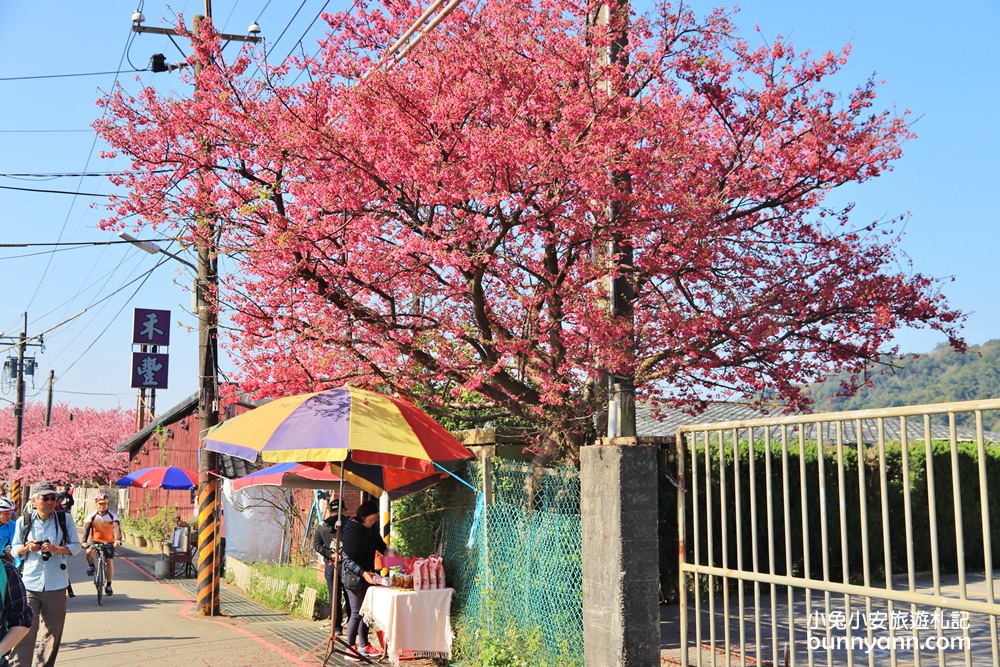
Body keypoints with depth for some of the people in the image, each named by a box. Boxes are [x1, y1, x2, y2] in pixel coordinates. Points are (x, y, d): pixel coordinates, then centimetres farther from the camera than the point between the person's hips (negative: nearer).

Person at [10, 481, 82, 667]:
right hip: (29, 583, -1)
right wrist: (27, 548, -13)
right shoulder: (24, 521, 1)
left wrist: (57, 549, -15)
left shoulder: (64, 519, 1)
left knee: (54, 631, 8)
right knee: (25, 630, -8)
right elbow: (15, 550, 9)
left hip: (56, 584, 1)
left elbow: (76, 546, 3)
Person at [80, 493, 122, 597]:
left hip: (109, 541, 0)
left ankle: (108, 586, 3)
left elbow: (117, 528, -28)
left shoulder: (112, 516, -14)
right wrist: (84, 541, -41)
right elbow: (86, 528, -24)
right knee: (89, 551, -32)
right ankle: (91, 566, 0)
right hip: (95, 539, 0)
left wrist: (118, 540, -47)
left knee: (109, 561, -9)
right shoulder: (92, 516, -13)